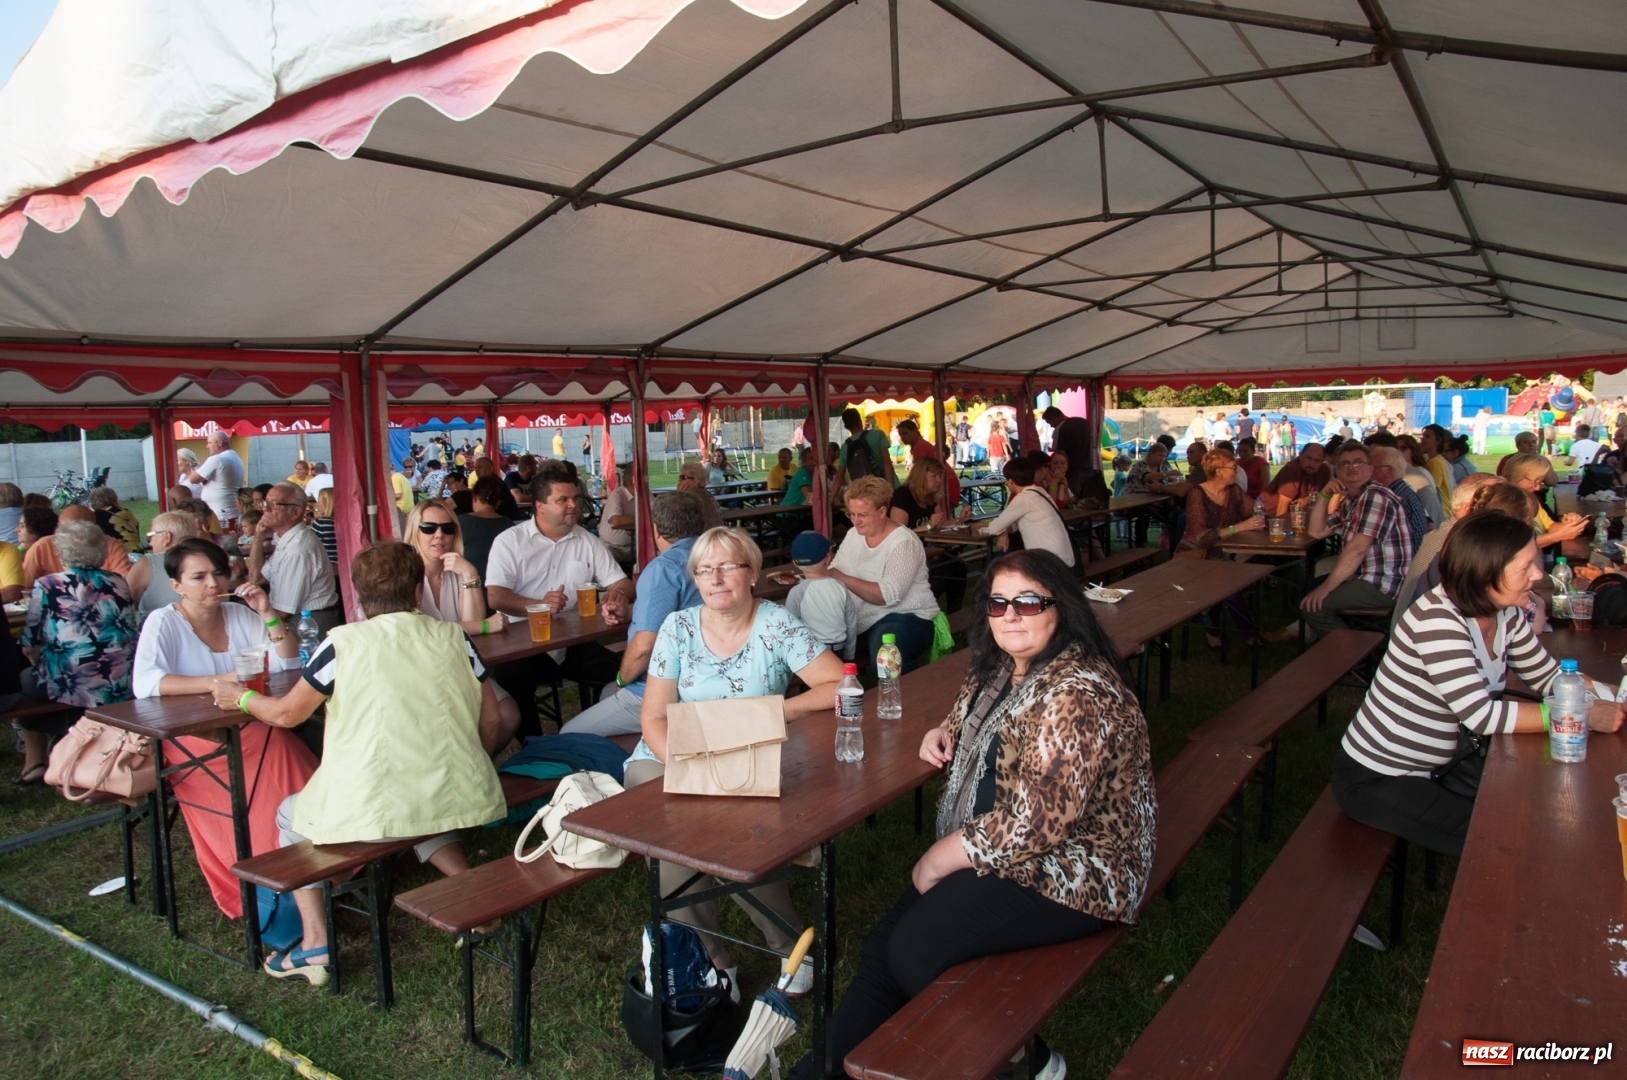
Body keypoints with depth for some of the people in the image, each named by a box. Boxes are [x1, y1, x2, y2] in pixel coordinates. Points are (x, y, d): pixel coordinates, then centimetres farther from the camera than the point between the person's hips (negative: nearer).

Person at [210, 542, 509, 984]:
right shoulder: (453, 637, 2)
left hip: (370, 811, -3)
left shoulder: (343, 642, -6)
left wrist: (241, 698, 25)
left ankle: (316, 943, 18)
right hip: (456, 799, 3)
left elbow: (287, 714, 4)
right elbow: (491, 719, 5)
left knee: (290, 816, 27)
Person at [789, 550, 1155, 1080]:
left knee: (915, 951, -17)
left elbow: (1035, 823, -27)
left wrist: (940, 859, -15)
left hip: (1070, 872, -9)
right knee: (885, 941, -3)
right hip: (992, 851, 9)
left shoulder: (1076, 698, -25)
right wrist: (945, 733, 5)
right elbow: (972, 715, 29)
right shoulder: (1003, 667, 5)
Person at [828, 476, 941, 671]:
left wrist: (842, 579, -26)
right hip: (861, 619, 6)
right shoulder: (853, 534, 11)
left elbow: (888, 595, -23)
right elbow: (835, 572, 6)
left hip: (906, 616, -6)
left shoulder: (904, 542, -12)